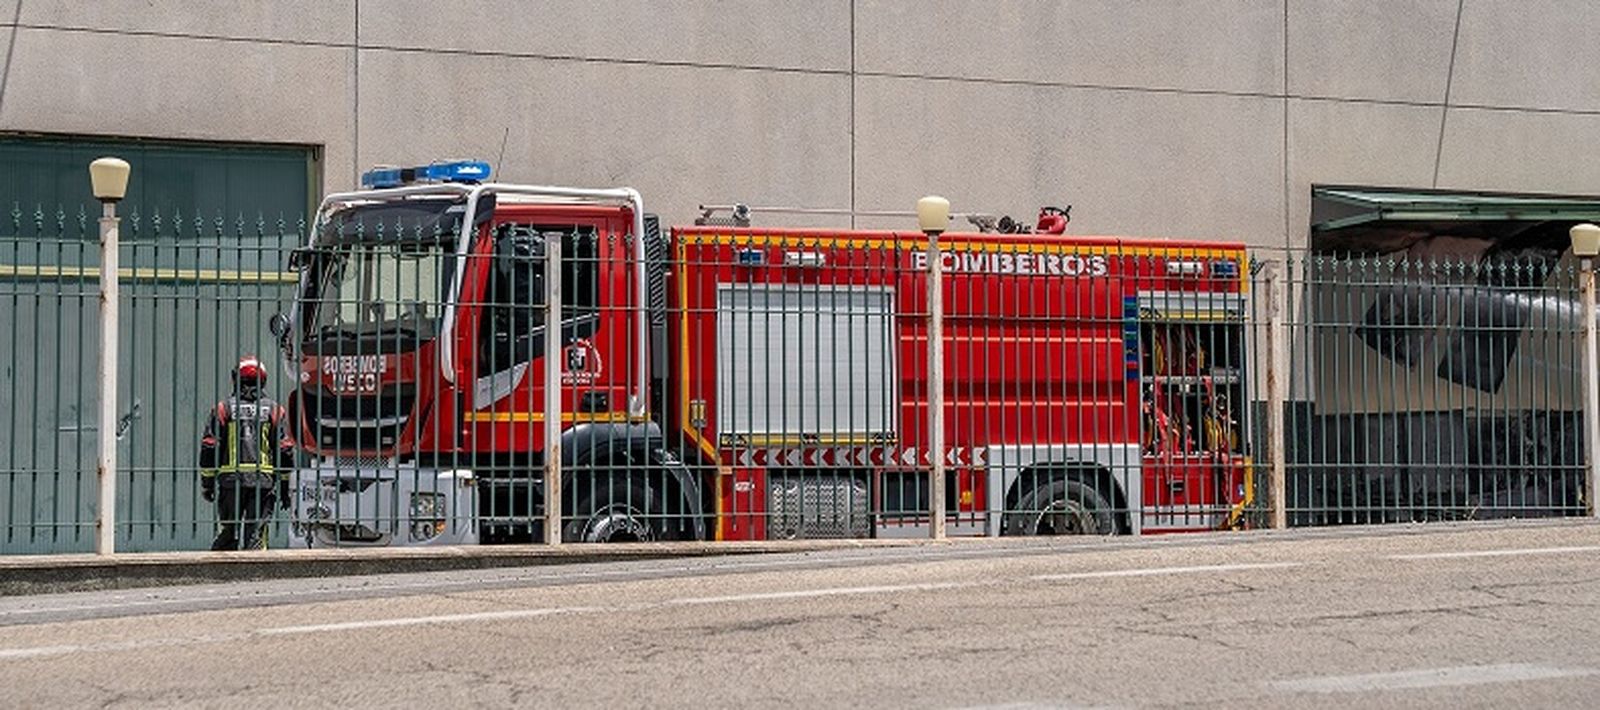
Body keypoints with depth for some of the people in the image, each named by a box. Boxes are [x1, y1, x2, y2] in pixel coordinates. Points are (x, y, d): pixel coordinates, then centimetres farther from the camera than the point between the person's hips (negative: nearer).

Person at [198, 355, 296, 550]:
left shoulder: (223, 408, 4)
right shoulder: (274, 410, 6)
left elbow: (209, 448, 2)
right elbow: (285, 450, 4)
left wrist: (207, 482, 9)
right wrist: (284, 487, 11)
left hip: (230, 480, 0)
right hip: (264, 481, 0)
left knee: (227, 531, 9)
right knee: (256, 533, 1)